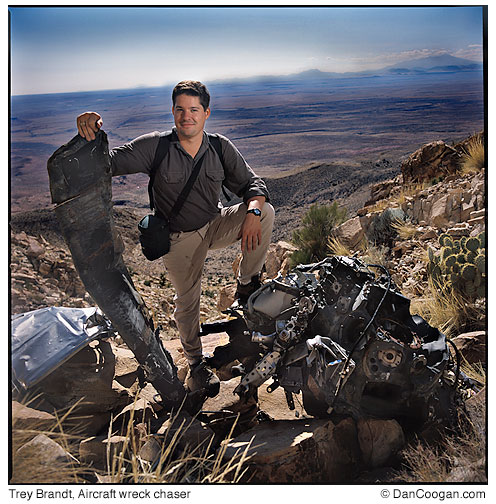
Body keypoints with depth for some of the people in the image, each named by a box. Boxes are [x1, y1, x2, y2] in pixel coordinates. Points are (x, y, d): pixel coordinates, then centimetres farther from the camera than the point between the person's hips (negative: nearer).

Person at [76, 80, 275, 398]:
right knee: (187, 302, 5)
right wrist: (92, 134, -38)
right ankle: (196, 363, 30)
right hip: (180, 238, -2)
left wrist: (253, 211, -27)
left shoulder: (221, 148, -7)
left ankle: (247, 285, -5)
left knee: (265, 212, -20)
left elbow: (252, 183, -6)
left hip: (216, 225, 2)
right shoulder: (154, 146, -14)